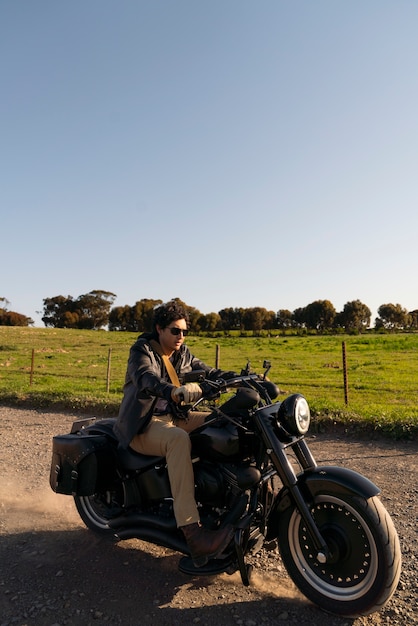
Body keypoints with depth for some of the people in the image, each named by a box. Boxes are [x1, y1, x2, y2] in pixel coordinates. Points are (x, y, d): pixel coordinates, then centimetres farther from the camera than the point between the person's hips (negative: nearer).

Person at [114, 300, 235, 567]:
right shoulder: (142, 350, -9)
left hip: (175, 417, 7)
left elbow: (208, 371, 0)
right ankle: (193, 534, -41)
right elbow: (146, 378, -30)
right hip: (143, 425, -6)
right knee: (179, 440, -37)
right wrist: (175, 391, -51)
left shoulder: (183, 353, 11)